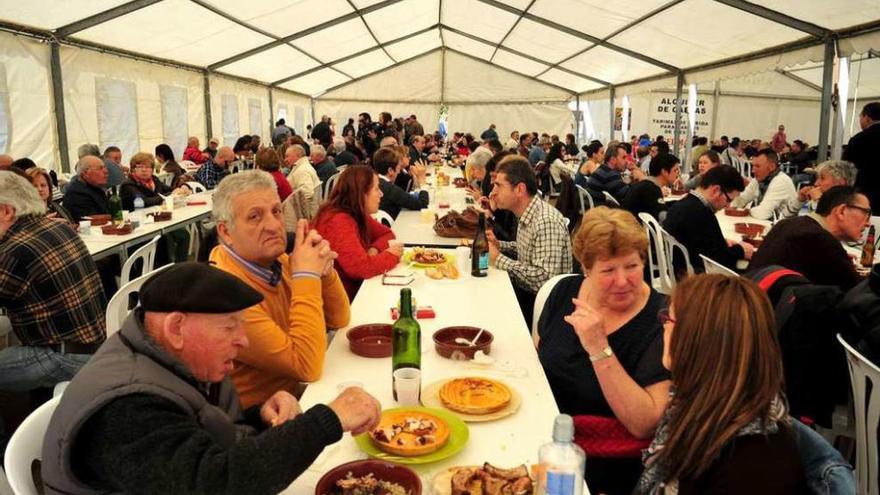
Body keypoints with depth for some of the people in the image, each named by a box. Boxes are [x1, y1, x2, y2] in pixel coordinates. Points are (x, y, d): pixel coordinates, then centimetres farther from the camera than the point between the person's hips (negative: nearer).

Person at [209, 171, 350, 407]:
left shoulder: (276, 261, -2)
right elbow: (307, 365, -28)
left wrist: (323, 269, -13)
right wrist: (306, 277, -25)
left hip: (299, 388, 7)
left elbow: (338, 319, 5)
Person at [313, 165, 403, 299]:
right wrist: (391, 255, -14)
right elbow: (361, 267, -30)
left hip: (354, 287, 8)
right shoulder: (339, 222, -23)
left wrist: (375, 249, -8)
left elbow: (386, 233, 14)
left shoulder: (358, 215, 2)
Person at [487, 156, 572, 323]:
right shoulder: (525, 215, 4)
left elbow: (544, 279, -30)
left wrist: (499, 259, -23)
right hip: (522, 291, 8)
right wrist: (498, 245, 2)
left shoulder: (547, 222, -25)